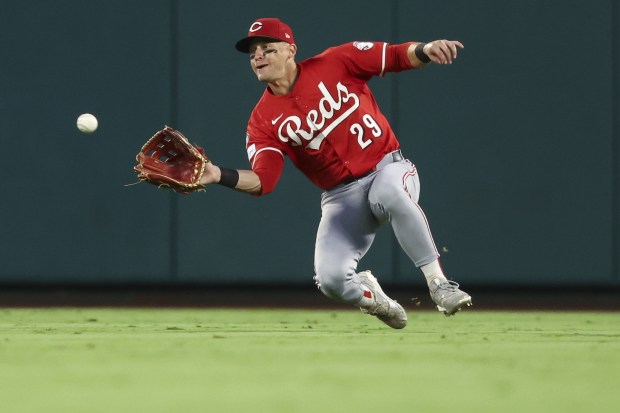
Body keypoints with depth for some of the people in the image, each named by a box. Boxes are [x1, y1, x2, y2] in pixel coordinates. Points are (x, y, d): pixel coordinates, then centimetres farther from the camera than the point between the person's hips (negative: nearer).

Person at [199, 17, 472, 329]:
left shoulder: (334, 63, -4)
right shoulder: (264, 121, -2)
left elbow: (397, 56, -5)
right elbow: (263, 181, -13)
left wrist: (425, 50, -27)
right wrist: (220, 175, -31)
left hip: (389, 166, -2)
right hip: (341, 197, 2)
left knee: (389, 194, -40)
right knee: (331, 279, -21)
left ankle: (438, 284, -26)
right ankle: (368, 294, 17)